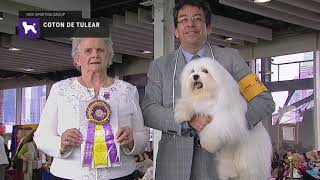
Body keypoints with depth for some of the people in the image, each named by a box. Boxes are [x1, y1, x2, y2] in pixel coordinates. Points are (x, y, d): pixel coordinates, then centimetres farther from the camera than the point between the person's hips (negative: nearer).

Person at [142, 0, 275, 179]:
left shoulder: (230, 58, 5)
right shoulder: (159, 66, 8)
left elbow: (265, 101, 1)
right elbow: (148, 111, -2)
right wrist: (189, 120, -18)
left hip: (220, 160, 0)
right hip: (174, 163, 1)